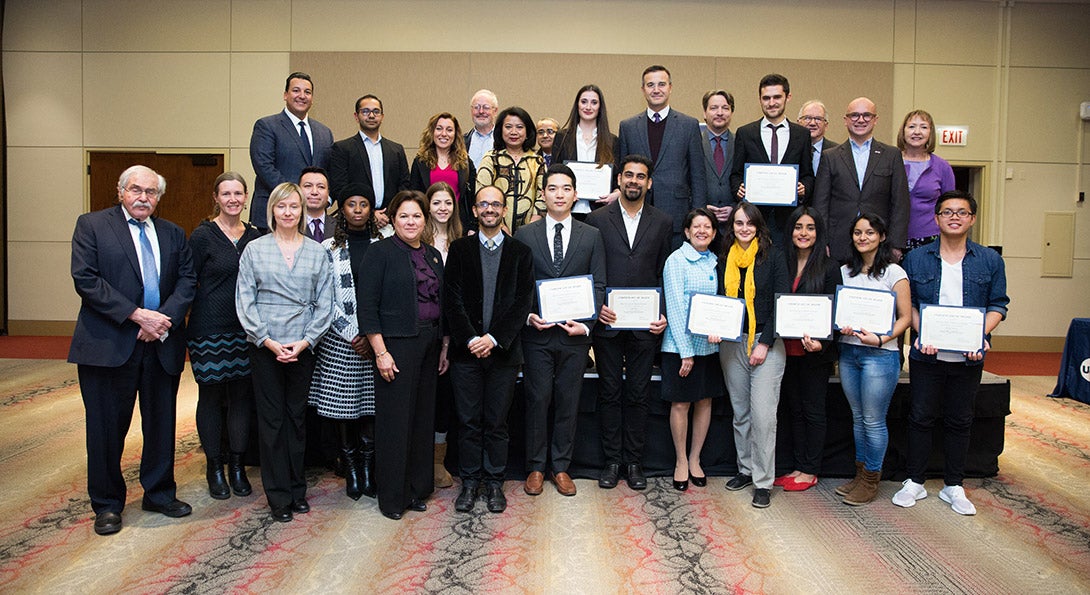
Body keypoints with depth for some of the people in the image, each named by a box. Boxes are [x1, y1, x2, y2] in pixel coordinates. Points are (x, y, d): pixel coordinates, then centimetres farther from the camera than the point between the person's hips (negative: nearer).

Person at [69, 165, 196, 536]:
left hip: (162, 344, 4)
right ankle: (107, 504, 22)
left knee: (161, 422, 12)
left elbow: (187, 280, 4)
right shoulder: (91, 226, 1)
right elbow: (85, 280, -10)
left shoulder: (173, 234, 12)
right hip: (109, 345, -3)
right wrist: (136, 315, -17)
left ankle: (159, 493, 28)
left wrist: (165, 317, -13)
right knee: (107, 427, 6)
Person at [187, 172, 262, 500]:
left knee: (242, 395, 8)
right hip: (209, 329, -4)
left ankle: (237, 466, 20)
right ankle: (214, 467, 19)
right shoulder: (202, 235, -5)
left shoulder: (255, 236, 8)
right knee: (211, 396, 6)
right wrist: (181, 323, -9)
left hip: (246, 329, 4)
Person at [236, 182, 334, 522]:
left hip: (303, 348, 1)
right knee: (271, 419, 3)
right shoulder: (254, 250, 3)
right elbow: (244, 301, -1)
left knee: (297, 417, 9)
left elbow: (324, 303, 3)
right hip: (265, 347, -1)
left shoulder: (316, 252, 6)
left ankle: (297, 489, 22)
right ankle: (278, 496, 13)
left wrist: (305, 342, -8)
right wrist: (268, 341, -10)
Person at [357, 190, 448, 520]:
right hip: (396, 344, -6)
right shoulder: (380, 252, -6)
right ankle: (392, 496, 12)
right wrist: (380, 352, -15)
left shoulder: (433, 255, 14)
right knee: (395, 418, -1)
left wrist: (445, 346, 13)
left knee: (424, 416, 11)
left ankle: (417, 489, 23)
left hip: (429, 343, 6)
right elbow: (367, 305, -11)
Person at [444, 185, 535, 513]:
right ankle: (470, 482, 18)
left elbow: (523, 302, -1)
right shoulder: (460, 248, 7)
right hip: (466, 350, 0)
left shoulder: (521, 252, 6)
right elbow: (452, 299, 0)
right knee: (469, 421, 6)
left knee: (497, 422, 6)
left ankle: (494, 483, 18)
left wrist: (494, 339, -11)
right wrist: (470, 339, -11)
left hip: (503, 350, 0)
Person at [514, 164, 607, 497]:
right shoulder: (524, 235, 5)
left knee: (568, 402, 8)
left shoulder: (591, 236, 7)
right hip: (537, 333, -1)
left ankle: (561, 467, 21)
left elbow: (599, 285, 4)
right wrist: (526, 316, -11)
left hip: (575, 333, 1)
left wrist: (587, 324, -7)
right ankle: (536, 467, 18)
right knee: (537, 400, 4)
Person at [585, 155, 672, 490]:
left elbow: (666, 274, 8)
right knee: (609, 393, 6)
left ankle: (634, 462, 18)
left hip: (645, 324, 1)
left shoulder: (663, 223, 9)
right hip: (607, 321, 0)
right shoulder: (598, 219, 5)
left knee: (638, 394, 7)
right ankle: (612, 460, 17)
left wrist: (665, 315, -2)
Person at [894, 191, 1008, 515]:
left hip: (968, 357, 1)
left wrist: (981, 335, -12)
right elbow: (908, 303, 4)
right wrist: (922, 333, -11)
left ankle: (953, 486, 23)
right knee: (921, 418, 6)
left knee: (959, 421, 10)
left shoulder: (990, 260, 4)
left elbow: (998, 304, 4)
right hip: (926, 354, 0)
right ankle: (915, 482, 19)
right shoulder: (916, 259, 3)